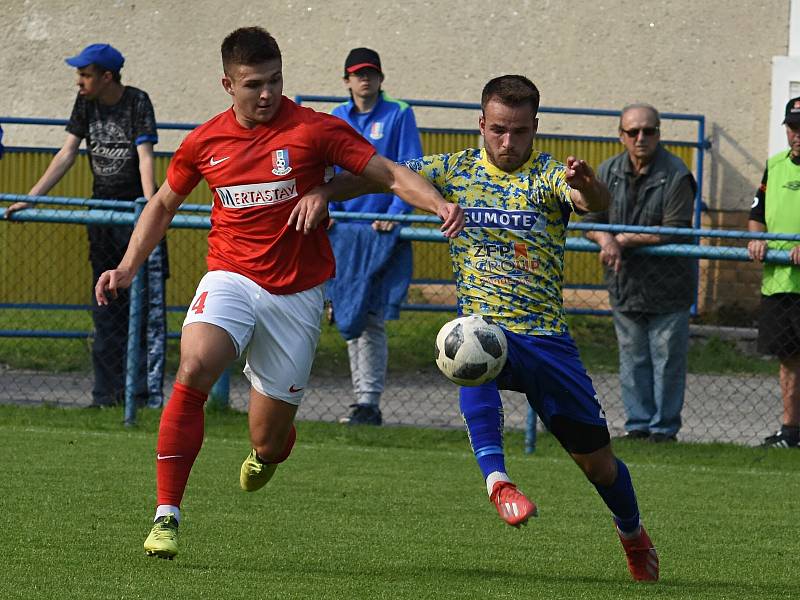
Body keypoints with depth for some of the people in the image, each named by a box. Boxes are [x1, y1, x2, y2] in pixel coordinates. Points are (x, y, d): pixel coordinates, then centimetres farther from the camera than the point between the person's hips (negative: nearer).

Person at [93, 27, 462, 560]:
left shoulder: (316, 130, -6)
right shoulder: (205, 143, 3)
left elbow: (390, 175, -7)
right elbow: (164, 204, 20)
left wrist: (440, 205, -25)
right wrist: (127, 269, 10)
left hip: (296, 294, -1)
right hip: (230, 277, 1)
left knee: (269, 443, 3)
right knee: (194, 368, -31)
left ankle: (266, 451, 47)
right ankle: (166, 516, -24)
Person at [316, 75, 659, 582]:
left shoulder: (550, 176, -6)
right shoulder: (456, 170, 3)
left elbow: (597, 202, -26)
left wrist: (588, 189, -50)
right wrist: (323, 192, -16)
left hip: (546, 337, 0)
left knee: (597, 460, 6)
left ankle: (633, 534, 36)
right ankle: (496, 480, -44)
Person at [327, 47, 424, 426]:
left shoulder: (398, 116, 0)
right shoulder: (337, 119, 12)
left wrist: (395, 213, -16)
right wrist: (326, 209, -4)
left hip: (382, 229, -5)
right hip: (346, 229, 5)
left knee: (371, 317, -11)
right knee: (349, 316, 5)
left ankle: (370, 403, -10)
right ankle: (362, 400, 12)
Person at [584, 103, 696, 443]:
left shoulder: (676, 176, -12)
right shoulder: (608, 173, 6)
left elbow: (674, 232, -18)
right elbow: (591, 221, 6)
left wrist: (624, 240, -16)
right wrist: (606, 240, -18)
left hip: (667, 285, -5)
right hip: (624, 284, 5)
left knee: (667, 358, 1)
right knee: (633, 358, 9)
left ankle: (665, 427, 9)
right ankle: (638, 424, 17)